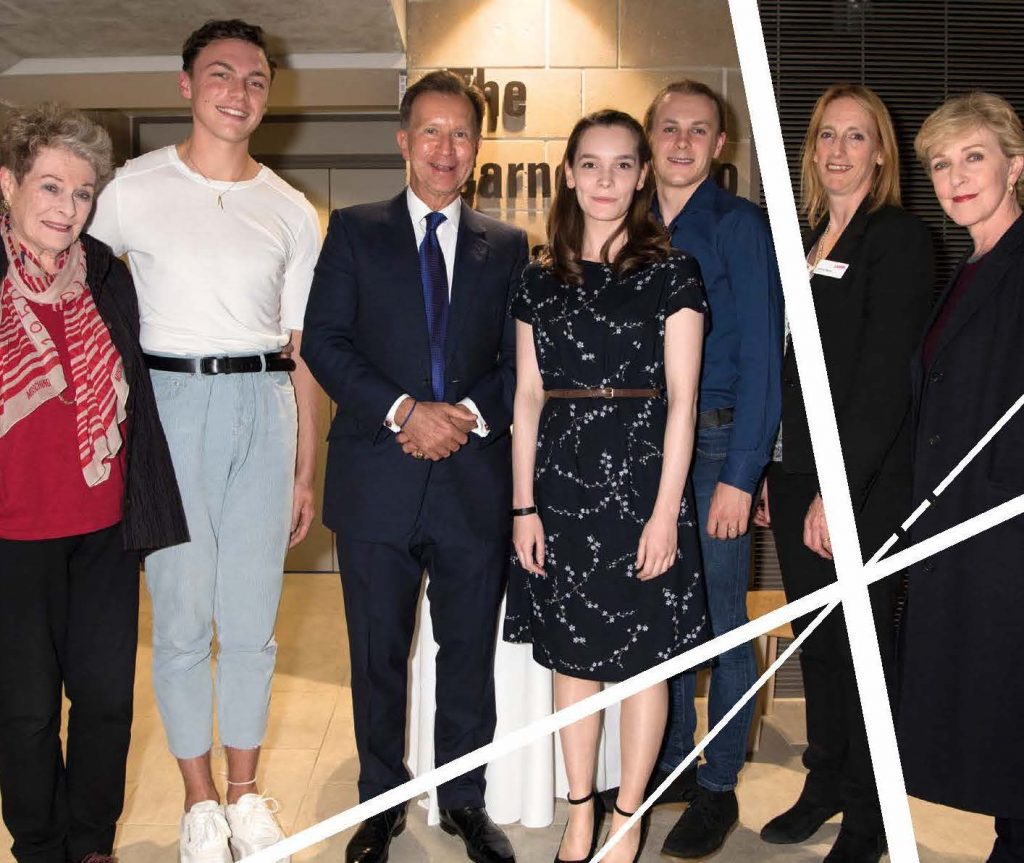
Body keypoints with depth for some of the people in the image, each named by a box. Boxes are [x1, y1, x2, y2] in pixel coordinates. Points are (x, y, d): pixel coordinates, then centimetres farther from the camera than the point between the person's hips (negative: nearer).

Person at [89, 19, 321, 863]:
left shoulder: (292, 212, 9)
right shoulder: (132, 189, 3)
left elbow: (303, 345, 10)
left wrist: (306, 469, 9)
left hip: (263, 409, 2)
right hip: (169, 404, -2)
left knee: (253, 619, 7)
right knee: (182, 616, 3)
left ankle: (246, 793, 25)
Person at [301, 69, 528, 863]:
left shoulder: (508, 246, 11)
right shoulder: (354, 232, 7)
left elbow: (522, 360, 8)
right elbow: (323, 342, -2)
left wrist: (472, 413, -11)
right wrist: (403, 410, -14)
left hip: (475, 478, 1)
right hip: (379, 478, -1)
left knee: (471, 651, 10)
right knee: (379, 655, 9)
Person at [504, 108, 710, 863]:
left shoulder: (670, 272, -1)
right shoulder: (541, 282, 10)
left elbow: (681, 400, -5)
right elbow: (528, 398, 9)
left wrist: (666, 510, -11)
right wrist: (524, 504, 3)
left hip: (639, 479, -3)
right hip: (561, 483, 4)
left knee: (642, 654, 5)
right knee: (571, 653, 10)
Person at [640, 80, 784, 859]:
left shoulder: (741, 226, -4)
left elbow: (761, 355, -9)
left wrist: (740, 473, -15)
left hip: (715, 443, -5)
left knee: (719, 619, 2)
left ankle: (717, 788, 17)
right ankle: (671, 764, 29)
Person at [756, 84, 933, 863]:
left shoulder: (901, 239, -8)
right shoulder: (805, 242, 14)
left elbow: (885, 379, -15)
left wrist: (838, 490, -19)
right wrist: (770, 471, 9)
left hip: (868, 484, -6)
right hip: (797, 477, 7)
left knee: (864, 643, 4)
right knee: (816, 641, 15)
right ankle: (825, 784, 32)